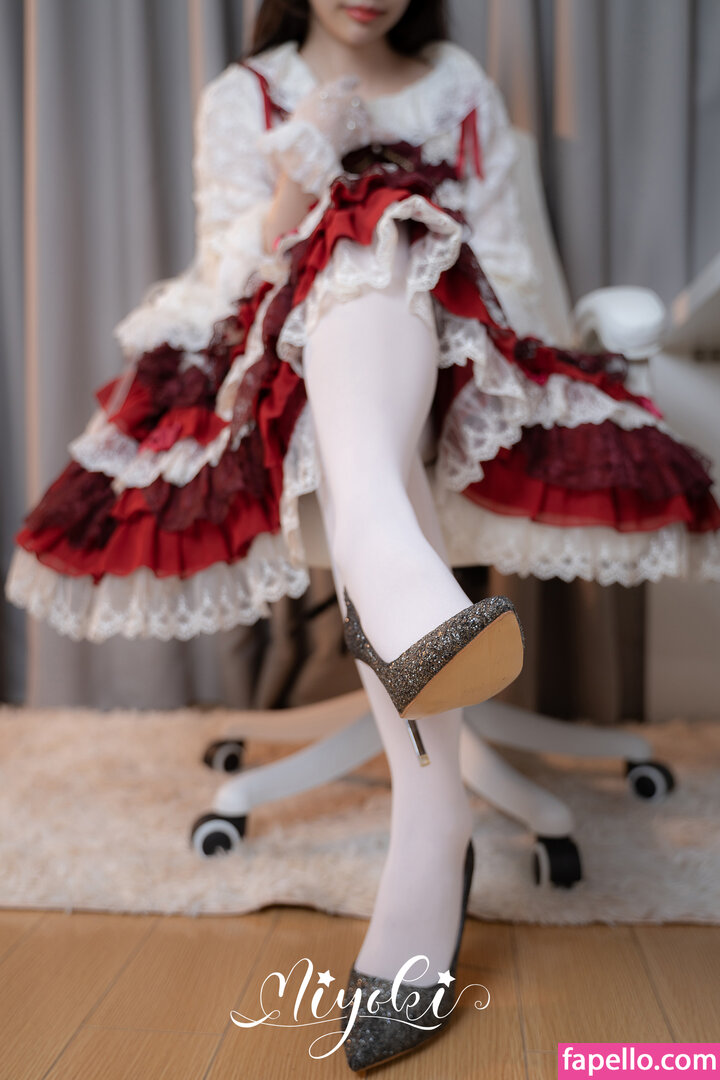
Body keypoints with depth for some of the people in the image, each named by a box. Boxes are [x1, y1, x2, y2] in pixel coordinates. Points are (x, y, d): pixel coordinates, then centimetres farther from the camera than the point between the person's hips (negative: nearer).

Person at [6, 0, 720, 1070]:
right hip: (297, 371, 0)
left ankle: (382, 573, -63)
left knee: (374, 234, -35)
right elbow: (231, 276, 7)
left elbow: (506, 267, 17)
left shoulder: (464, 88, 22)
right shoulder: (242, 97, 18)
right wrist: (297, 186, -11)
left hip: (438, 365, 1)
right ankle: (435, 840, -52)